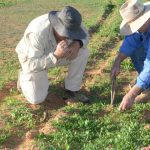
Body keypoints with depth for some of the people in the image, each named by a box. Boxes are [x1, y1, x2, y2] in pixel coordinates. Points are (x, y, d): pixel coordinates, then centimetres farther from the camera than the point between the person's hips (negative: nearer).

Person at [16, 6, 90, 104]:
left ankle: (72, 89, 0)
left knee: (83, 52, -17)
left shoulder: (71, 24, -26)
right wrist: (57, 55, -50)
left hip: (55, 52, 5)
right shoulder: (38, 33, -41)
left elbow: (84, 36, -8)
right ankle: (24, 78, 21)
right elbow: (32, 65, -37)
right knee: (37, 99, -8)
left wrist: (77, 44, -32)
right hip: (32, 59, -4)